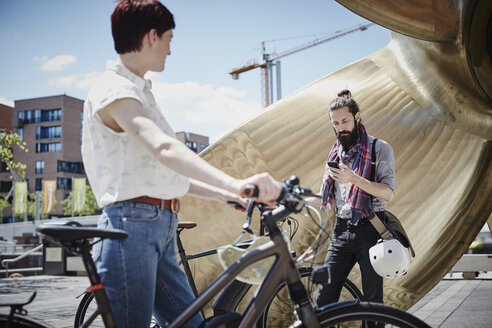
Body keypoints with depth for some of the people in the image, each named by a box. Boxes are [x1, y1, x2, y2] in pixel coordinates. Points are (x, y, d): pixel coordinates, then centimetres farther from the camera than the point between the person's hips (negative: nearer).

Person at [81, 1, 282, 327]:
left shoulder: (139, 92, 22)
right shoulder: (114, 91, -10)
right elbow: (164, 148, -30)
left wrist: (228, 195, 16)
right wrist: (235, 183, -42)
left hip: (160, 233, 10)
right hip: (130, 225, -9)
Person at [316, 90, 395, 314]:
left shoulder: (380, 149, -3)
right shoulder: (336, 152, 16)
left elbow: (388, 194, -15)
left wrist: (354, 178, -27)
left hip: (369, 231, -5)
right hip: (341, 231, 5)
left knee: (373, 301, 2)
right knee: (324, 298, 1)